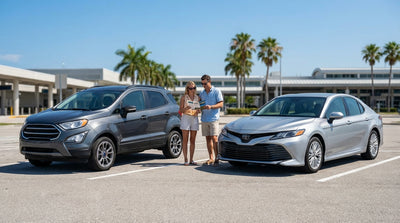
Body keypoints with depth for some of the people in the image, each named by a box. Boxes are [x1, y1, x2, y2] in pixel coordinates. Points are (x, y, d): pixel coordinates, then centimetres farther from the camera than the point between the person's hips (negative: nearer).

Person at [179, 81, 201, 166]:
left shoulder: (197, 97, 11)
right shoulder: (183, 97, 2)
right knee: (185, 140, -4)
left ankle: (191, 159, 8)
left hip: (195, 119, 3)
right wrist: (185, 108, -21)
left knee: (193, 140, 4)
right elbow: (180, 110, -1)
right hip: (186, 118, -3)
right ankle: (185, 160, -3)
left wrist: (199, 110, -7)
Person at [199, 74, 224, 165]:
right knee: (208, 138, 5)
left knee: (214, 138, -11)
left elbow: (221, 104, -6)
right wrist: (200, 107, -3)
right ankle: (211, 158, 10)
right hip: (204, 119, 5)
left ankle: (216, 158, -7)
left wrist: (211, 107, -20)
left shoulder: (216, 91, 0)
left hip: (214, 118, -5)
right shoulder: (202, 93, 16)